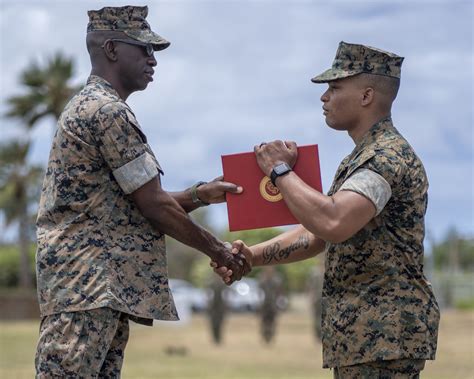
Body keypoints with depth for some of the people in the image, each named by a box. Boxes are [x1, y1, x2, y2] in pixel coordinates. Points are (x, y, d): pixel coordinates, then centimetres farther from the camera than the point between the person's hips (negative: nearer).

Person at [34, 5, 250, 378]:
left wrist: (201, 194, 13)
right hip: (86, 282, -11)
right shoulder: (108, 111, -11)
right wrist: (217, 249, 1)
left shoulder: (88, 107, 22)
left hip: (107, 286, 11)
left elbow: (138, 206, 22)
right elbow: (154, 206, -10)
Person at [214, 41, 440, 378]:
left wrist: (281, 171, -18)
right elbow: (317, 234, 20)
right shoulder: (363, 157, 20)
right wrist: (254, 256, 5)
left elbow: (333, 223, -31)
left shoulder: (388, 156, -15)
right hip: (362, 329, 10)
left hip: (385, 333, -10)